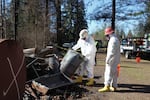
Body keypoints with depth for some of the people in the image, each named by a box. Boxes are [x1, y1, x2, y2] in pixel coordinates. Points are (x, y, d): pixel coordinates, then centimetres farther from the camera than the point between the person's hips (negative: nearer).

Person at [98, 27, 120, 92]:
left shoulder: (113, 40, -16)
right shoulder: (116, 39, 17)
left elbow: (111, 52, -22)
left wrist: (107, 59, -18)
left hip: (112, 60, -10)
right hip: (115, 60, 10)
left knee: (108, 73, -8)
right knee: (114, 74, 13)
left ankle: (107, 86, -8)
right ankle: (114, 86, 18)